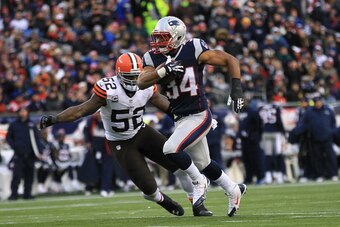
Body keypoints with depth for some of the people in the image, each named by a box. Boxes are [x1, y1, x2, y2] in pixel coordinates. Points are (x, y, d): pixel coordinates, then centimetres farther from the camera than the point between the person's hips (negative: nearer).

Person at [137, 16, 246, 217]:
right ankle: (234, 189, 39)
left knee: (170, 149, -21)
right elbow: (141, 82, -17)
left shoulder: (193, 50, -16)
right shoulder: (154, 58, -1)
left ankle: (199, 182, 2)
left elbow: (231, 60, -11)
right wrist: (164, 70, -31)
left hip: (199, 116, -7)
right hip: (181, 119, 7)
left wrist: (237, 88, -21)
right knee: (204, 164, 17)